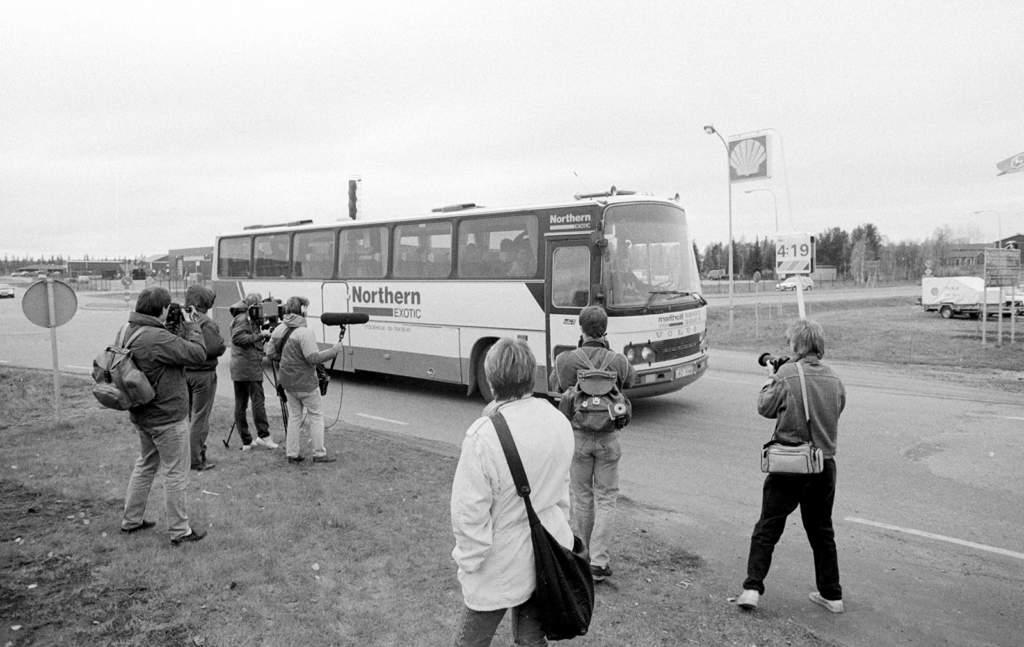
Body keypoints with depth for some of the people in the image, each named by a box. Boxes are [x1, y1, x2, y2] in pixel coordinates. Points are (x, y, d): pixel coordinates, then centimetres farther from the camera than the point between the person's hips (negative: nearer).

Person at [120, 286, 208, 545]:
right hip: (167, 417, -9)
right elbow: (197, 353, -23)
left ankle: (131, 520, 36)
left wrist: (182, 329, 0)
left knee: (146, 465, 25)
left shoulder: (128, 332, 4)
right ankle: (180, 531, 13)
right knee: (176, 474, 3)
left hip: (142, 415, 9)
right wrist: (191, 326, -10)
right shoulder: (158, 338, -27)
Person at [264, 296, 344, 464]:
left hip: (287, 382, 7)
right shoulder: (304, 332, -22)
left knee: (294, 416, 17)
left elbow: (270, 352, 11)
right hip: (305, 383, -7)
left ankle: (292, 453, 19)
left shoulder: (279, 329, 4)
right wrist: (335, 350, -15)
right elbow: (314, 358, -24)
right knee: (316, 416, 6)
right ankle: (319, 454, 10)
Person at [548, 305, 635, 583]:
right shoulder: (617, 361, -11)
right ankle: (599, 561, 5)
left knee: (581, 497, 17)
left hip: (577, 436, 1)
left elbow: (554, 385, 7)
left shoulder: (565, 361, -13)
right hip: (608, 437, 0)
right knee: (606, 498, 10)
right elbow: (630, 378, 11)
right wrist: (607, 350, 9)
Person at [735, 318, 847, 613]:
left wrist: (770, 379, 13)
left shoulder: (787, 375, -12)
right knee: (822, 531, 19)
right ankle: (831, 595, 27)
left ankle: (752, 588, 3)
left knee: (767, 529, 6)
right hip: (825, 466, 5)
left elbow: (765, 408, -3)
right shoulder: (834, 381, 3)